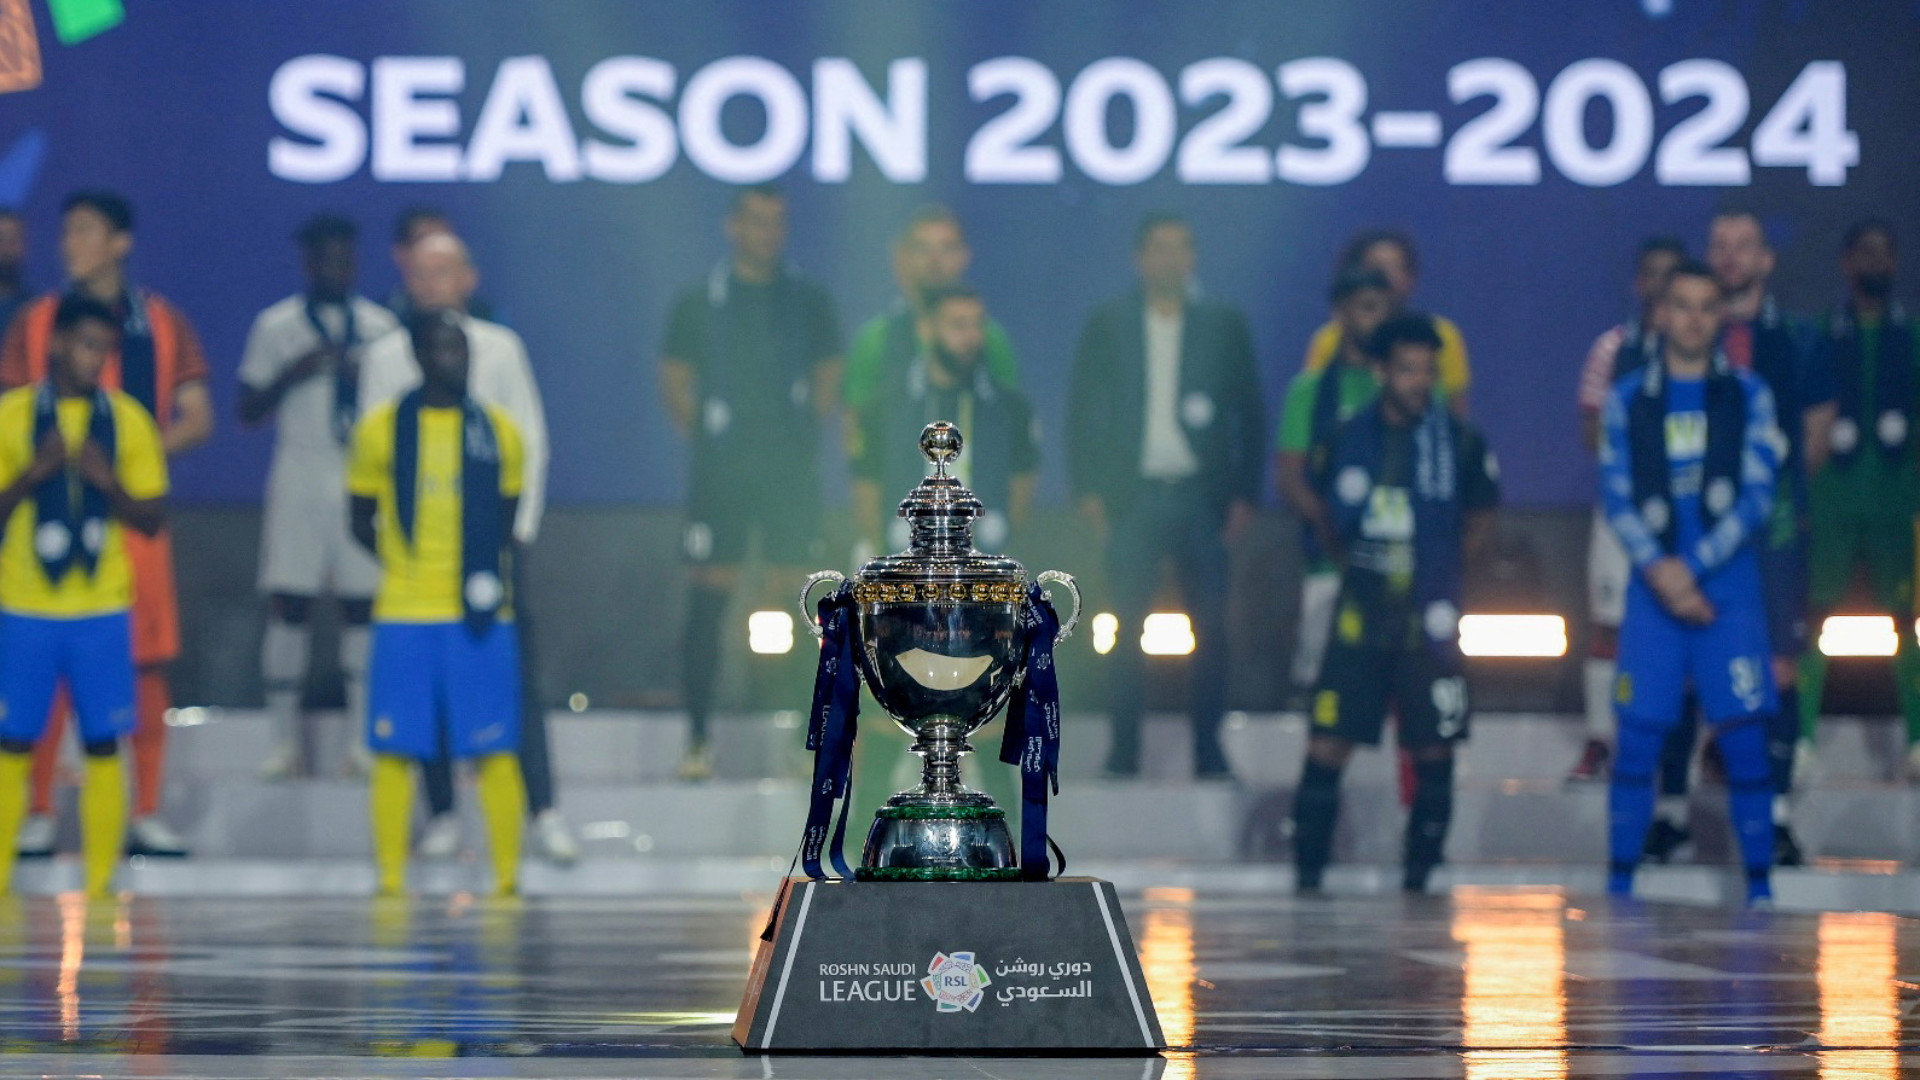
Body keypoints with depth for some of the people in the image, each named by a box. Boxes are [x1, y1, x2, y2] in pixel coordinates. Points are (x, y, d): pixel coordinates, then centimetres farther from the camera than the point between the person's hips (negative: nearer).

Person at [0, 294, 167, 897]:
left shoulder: (127, 420, 5)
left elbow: (153, 519, 4)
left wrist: (106, 481, -13)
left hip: (102, 610, 1)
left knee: (103, 746, -2)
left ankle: (100, 885, 2)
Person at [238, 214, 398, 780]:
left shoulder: (380, 326, 8)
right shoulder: (275, 326, 5)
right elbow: (249, 410, 5)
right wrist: (290, 377, -13)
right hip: (299, 475, -1)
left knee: (363, 604, 0)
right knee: (288, 604, -3)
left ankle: (364, 740, 6)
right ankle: (285, 741, 3)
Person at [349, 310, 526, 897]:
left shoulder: (497, 431, 7)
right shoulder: (381, 428, 3)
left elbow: (506, 521, 13)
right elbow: (362, 522, 10)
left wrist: (489, 574, -2)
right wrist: (403, 561, -3)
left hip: (481, 613, 1)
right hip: (403, 612, -1)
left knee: (494, 750, -1)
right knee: (394, 750, 0)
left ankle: (508, 878, 4)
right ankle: (390, 881, 7)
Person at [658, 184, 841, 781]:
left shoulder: (808, 299, 8)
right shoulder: (700, 300, 4)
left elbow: (829, 374, 15)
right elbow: (674, 378, 8)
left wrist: (809, 431, 5)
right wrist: (700, 434, 0)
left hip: (792, 467, 1)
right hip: (720, 469, -1)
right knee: (708, 599, -4)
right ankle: (697, 738, -1)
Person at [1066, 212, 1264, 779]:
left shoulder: (1224, 323, 8)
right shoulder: (1108, 323, 7)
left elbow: (1249, 412, 8)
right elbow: (1082, 409, 7)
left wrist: (1244, 495, 0)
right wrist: (1088, 492, -2)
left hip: (1202, 494, 0)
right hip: (1133, 495, 0)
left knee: (1211, 626, -2)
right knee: (1128, 625, -3)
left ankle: (1209, 752, 5)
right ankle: (1123, 750, 3)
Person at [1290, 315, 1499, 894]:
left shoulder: (1459, 442, -1)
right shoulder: (1349, 438, 2)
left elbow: (1481, 520, 12)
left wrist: (1440, 574, 8)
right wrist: (1359, 564, 9)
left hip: (1429, 621, 0)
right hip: (1360, 617, 0)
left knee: (1433, 750, 3)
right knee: (1327, 744, -5)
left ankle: (1418, 878, 15)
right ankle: (1308, 874, 0)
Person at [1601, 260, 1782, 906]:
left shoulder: (1748, 395, 4)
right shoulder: (1628, 398, 7)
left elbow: (1757, 496, -3)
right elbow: (1617, 496, 2)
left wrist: (1692, 567, -11)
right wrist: (1660, 571, -12)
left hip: (1728, 588, -1)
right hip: (1654, 589, 1)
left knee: (1744, 735, -6)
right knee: (1638, 738, -1)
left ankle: (1759, 885, -2)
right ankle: (1620, 885, 5)